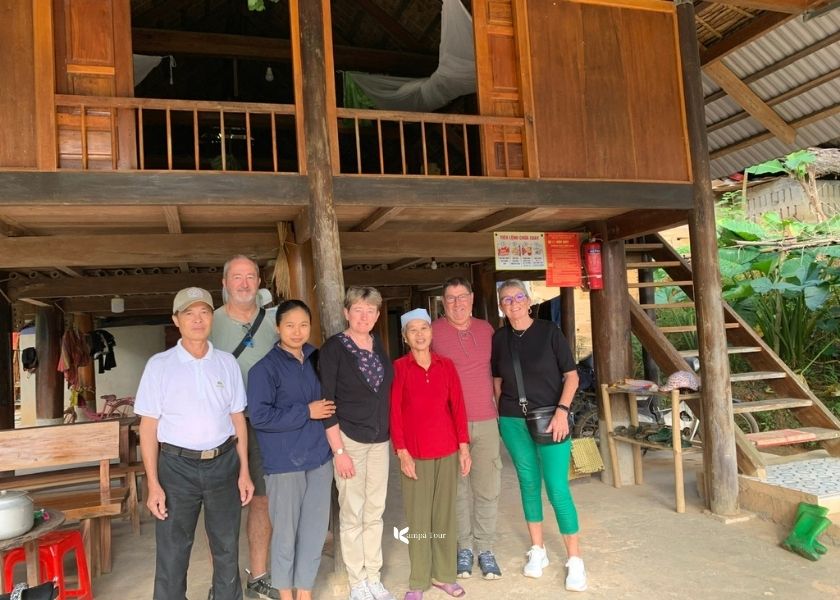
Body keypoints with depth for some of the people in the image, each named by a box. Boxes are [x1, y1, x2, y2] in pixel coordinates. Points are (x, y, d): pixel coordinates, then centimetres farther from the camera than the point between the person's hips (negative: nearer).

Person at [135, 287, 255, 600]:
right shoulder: (159, 365, -5)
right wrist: (153, 484, -9)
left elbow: (238, 418, 6)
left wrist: (244, 472, 4)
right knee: (172, 553, 8)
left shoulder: (227, 363, 3)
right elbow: (149, 426, -5)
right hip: (177, 466, -2)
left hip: (223, 462, 3)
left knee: (227, 549, 16)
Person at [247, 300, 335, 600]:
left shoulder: (316, 359, 6)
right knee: (286, 531, 8)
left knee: (316, 528, 12)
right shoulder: (265, 368, -11)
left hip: (319, 457, 5)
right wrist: (306, 412, -16)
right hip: (285, 462, -5)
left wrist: (326, 411, 3)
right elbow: (259, 416, -18)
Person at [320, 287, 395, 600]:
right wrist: (339, 450, -14)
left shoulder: (379, 345, 6)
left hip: (380, 440, 5)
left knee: (374, 513, 13)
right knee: (352, 514, 4)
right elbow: (325, 403, -12)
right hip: (349, 439, -5)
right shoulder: (333, 348, -10)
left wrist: (391, 435, 10)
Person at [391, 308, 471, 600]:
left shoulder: (446, 365, 3)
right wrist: (402, 452, -10)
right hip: (415, 453, -3)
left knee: (445, 514, 12)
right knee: (418, 517, 6)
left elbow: (457, 406, 4)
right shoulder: (398, 368, -5)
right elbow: (394, 412, -6)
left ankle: (443, 574, 26)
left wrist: (463, 446, 1)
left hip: (447, 450, 3)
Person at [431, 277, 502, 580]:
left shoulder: (486, 329, 8)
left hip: (486, 421, 3)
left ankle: (485, 548, 21)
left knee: (487, 488, 6)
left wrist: (498, 400, 15)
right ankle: (464, 547, 23)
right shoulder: (433, 331, -4)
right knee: (458, 488, 7)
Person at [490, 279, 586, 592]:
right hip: (513, 422, 3)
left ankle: (575, 559, 9)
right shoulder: (499, 338, 2)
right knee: (528, 483, 12)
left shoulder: (549, 331, -7)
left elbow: (571, 375, -5)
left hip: (549, 418, -3)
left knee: (558, 488, -5)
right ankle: (537, 550, 28)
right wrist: (503, 411, 10)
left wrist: (562, 410, -14)